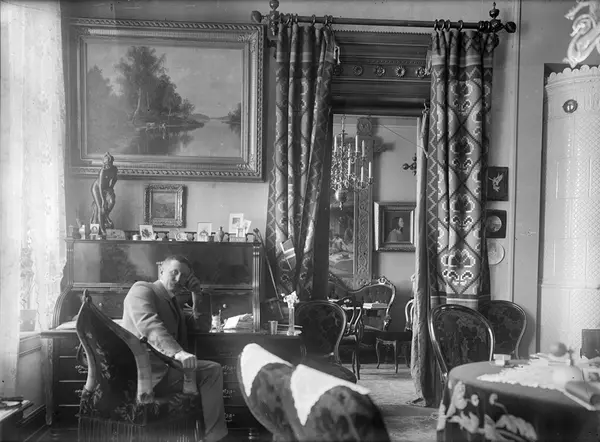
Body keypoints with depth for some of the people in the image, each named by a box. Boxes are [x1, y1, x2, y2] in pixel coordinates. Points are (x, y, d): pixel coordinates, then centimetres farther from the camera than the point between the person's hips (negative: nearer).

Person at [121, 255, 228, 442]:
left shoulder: (172, 302, 23)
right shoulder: (142, 289, -4)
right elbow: (149, 325, -24)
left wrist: (196, 294, 12)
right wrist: (178, 353, -38)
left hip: (168, 365, 9)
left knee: (213, 369, -1)